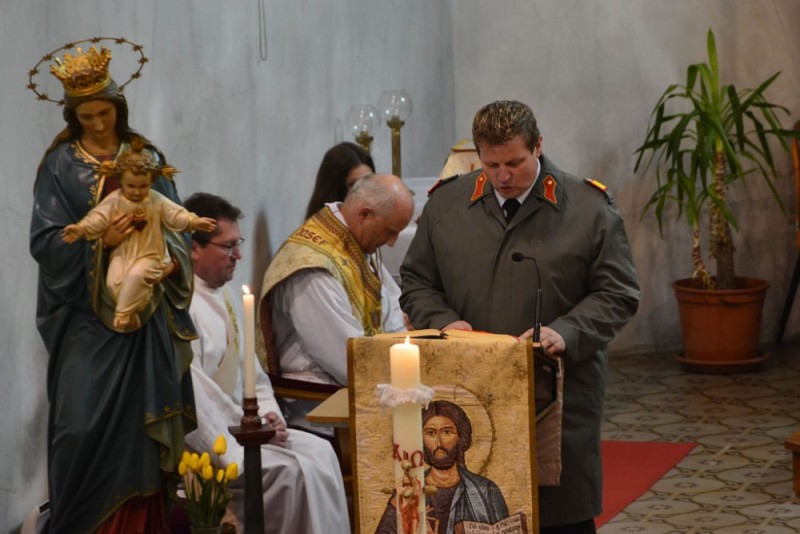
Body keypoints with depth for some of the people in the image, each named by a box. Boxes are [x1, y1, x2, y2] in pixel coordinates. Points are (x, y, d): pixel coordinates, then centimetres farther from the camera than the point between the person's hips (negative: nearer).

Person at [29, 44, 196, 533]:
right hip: (87, 313, -2)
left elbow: (174, 223, 8)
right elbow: (46, 240, -5)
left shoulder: (146, 156, 9)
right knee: (83, 422, -8)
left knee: (141, 414, 1)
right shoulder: (60, 165, 1)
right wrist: (99, 240, -20)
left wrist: (173, 261, -13)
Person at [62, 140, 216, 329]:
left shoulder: (157, 201, -2)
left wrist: (194, 222, -23)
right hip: (121, 253, 2)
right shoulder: (114, 200, -3)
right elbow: (97, 218, -10)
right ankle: (131, 312, -4)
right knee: (113, 281, -24)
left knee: (136, 275, -32)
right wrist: (80, 229, -26)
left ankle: (122, 314, -20)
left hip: (148, 255, -2)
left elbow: (176, 215, -6)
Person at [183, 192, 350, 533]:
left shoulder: (230, 298, 14)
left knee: (319, 452, -9)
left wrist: (268, 413, 1)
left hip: (238, 425, 9)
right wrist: (237, 459, -21)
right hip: (202, 437, -9)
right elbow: (194, 393, -22)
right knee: (291, 470, -22)